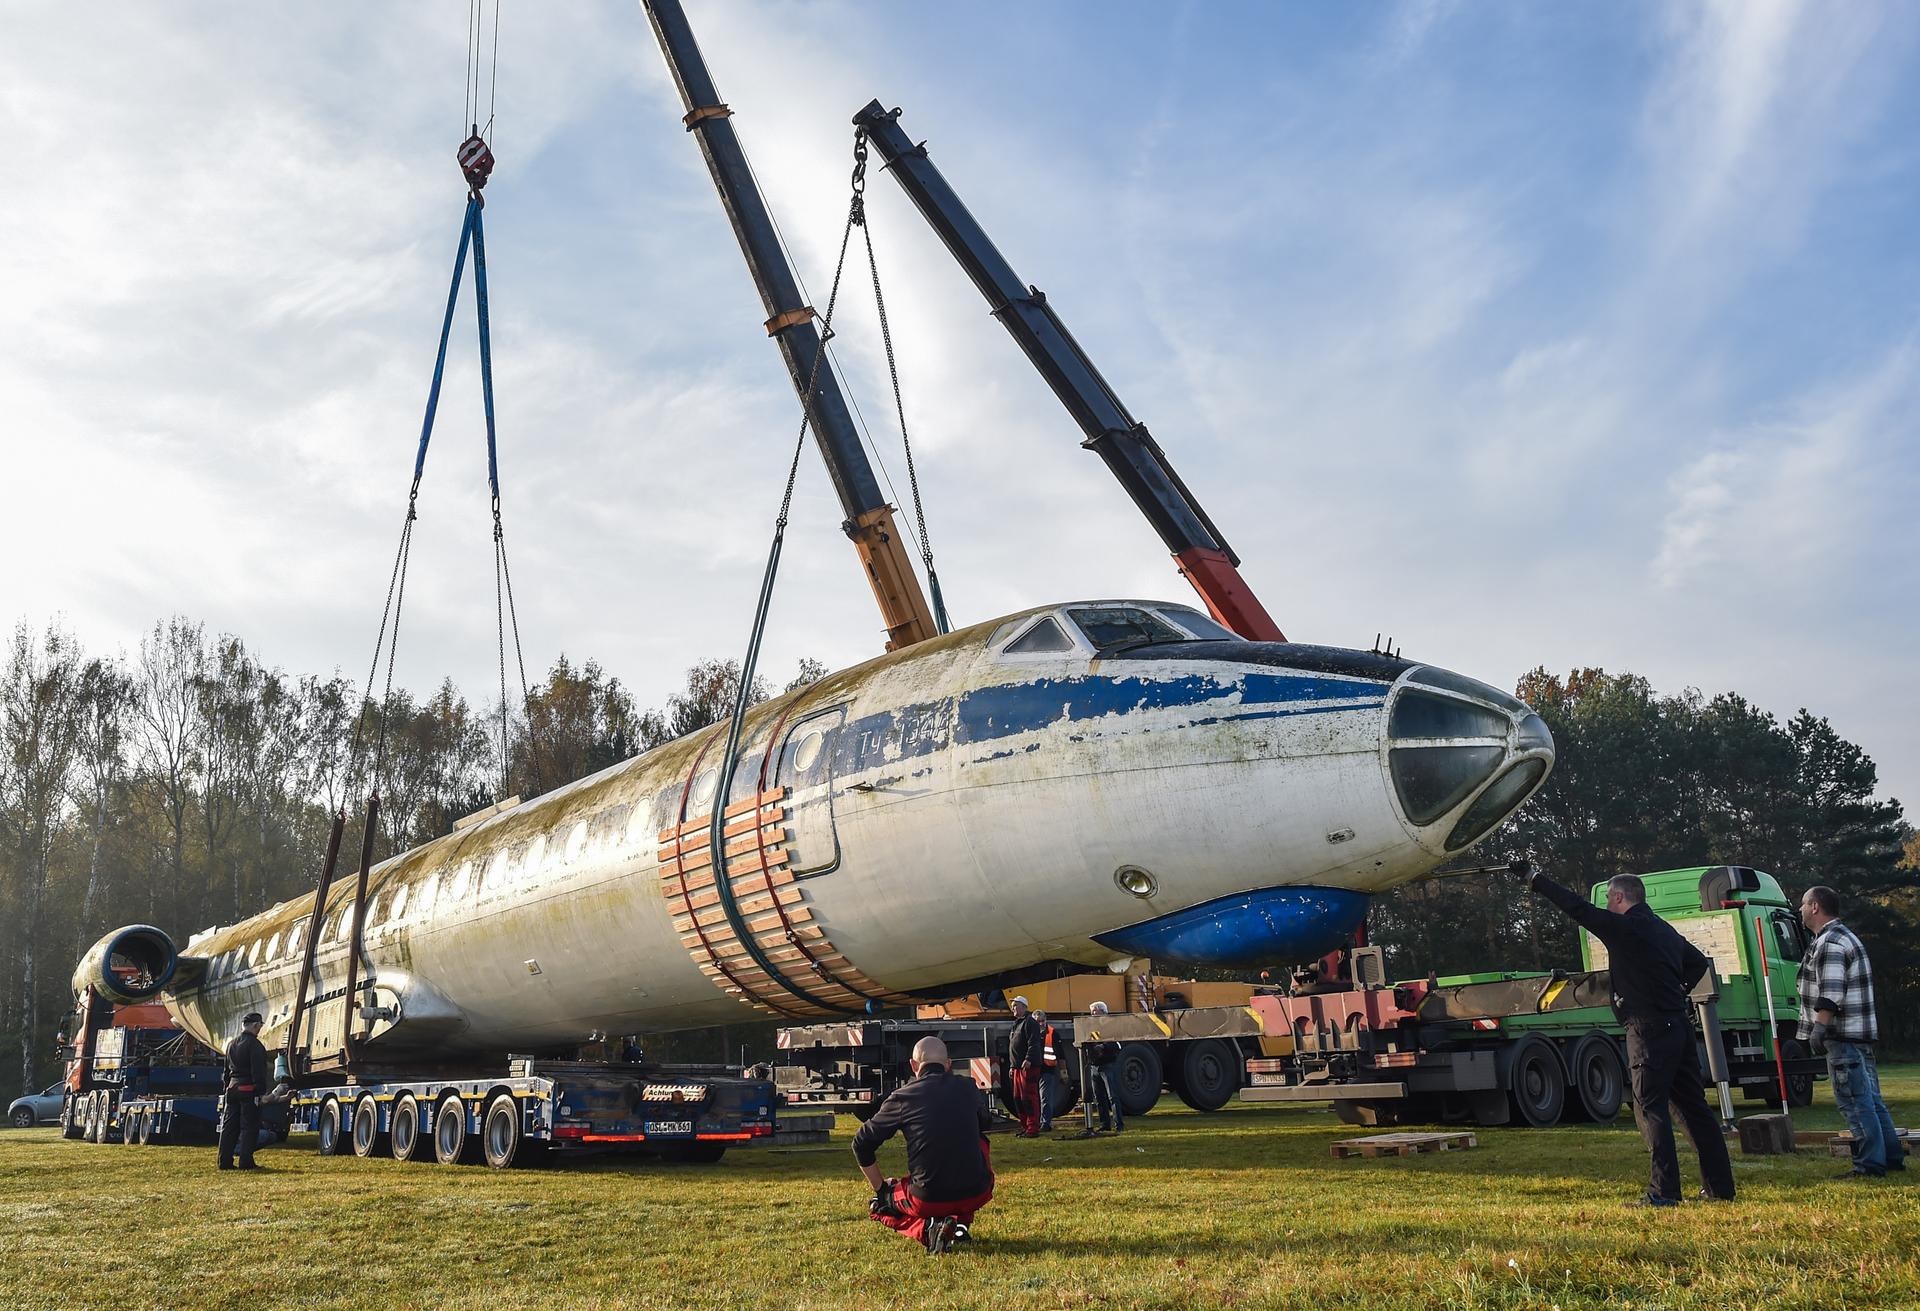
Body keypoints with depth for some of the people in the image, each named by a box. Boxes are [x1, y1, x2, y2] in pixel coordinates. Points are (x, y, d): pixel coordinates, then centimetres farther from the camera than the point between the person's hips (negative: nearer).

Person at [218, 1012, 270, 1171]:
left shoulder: (231, 1045, 14)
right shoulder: (254, 1045, -12)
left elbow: (227, 1071, 20)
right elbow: (258, 1072, -17)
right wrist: (260, 1091, -16)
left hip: (232, 1089, 8)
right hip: (248, 1090, -7)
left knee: (229, 1126, 10)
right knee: (249, 1127, -3)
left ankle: (225, 1161, 11)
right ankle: (246, 1162, -5)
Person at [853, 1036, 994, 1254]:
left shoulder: (902, 1097, -1)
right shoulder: (969, 1087, 7)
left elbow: (861, 1144, 7)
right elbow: (985, 1122, 29)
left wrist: (881, 1187, 18)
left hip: (928, 1199, -2)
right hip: (976, 1195, 2)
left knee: (878, 1207, 29)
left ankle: (927, 1228, -3)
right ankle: (961, 1221, 19)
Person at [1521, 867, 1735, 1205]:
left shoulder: (1624, 927, -11)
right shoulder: (1664, 930, 16)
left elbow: (1578, 908, -10)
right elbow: (1699, 963, 29)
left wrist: (1536, 880, -2)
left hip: (1649, 1029, -9)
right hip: (1678, 1025, 9)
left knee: (1650, 1106, -6)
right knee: (1692, 1106, 12)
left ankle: (1665, 1191, -9)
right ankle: (1720, 1187, 15)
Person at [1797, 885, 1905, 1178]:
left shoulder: (1830, 942, -14)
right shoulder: (1842, 936, 21)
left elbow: (1831, 993, -22)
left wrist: (1819, 1027, -22)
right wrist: (1821, 1028, 24)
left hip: (1843, 1035, -11)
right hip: (1858, 1033, 11)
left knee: (1854, 1101, -8)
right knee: (1870, 1098, 14)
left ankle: (1870, 1164, -8)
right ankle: (1892, 1158, 19)